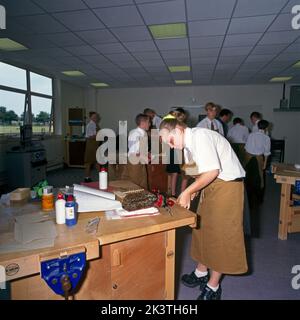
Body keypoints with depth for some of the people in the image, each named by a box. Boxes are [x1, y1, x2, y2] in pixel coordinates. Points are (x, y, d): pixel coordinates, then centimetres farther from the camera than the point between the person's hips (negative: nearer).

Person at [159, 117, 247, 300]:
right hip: (212, 185, 9)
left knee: (219, 233, 0)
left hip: (227, 185, -9)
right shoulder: (189, 143, 7)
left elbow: (212, 171, -28)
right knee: (203, 228, 15)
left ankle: (213, 287, 17)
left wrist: (187, 192, -21)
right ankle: (201, 272, 34)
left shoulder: (200, 136, -21)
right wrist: (193, 191, -2)